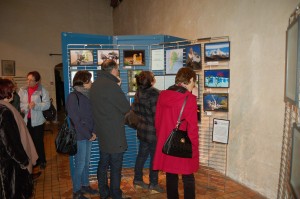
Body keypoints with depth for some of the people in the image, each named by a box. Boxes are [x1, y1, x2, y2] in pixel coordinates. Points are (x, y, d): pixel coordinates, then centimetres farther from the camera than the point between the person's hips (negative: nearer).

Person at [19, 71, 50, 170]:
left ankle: (42, 161, 24)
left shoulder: (42, 90, -8)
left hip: (37, 120, -4)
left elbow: (47, 104, -12)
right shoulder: (23, 90, 4)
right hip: (25, 120, 4)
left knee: (39, 141, 7)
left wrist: (36, 106, -25)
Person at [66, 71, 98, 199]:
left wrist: (94, 132, -4)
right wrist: (88, 135, -11)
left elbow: (92, 115, 8)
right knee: (80, 164, 3)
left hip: (89, 135, 7)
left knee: (86, 162, 17)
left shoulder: (88, 95, 8)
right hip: (79, 136, -7)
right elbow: (75, 120, -16)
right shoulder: (73, 97, -14)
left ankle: (85, 185, 33)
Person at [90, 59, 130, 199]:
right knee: (116, 166, 4)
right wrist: (119, 88, 1)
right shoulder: (111, 85, -20)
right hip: (115, 133, -8)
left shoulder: (95, 84, 7)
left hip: (102, 132, 9)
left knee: (103, 163, 17)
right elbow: (126, 108, -14)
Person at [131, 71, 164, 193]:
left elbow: (134, 110, 10)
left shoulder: (138, 93, 4)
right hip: (153, 131, -7)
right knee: (155, 157, 5)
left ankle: (137, 179, 30)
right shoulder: (154, 94, -19)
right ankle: (153, 185, 16)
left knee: (142, 154, 18)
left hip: (142, 129, 8)